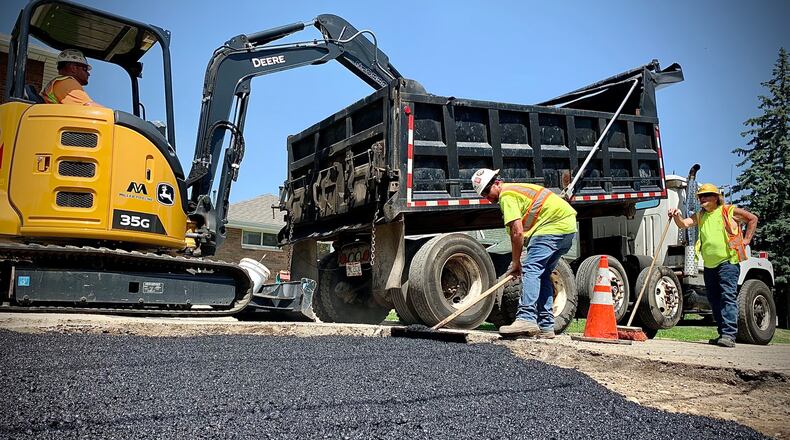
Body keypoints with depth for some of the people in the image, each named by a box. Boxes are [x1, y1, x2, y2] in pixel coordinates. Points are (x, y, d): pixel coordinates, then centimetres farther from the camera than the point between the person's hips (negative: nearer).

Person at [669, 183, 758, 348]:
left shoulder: (729, 211, 4)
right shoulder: (700, 216, 16)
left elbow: (753, 219, 12)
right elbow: (683, 224, 3)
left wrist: (746, 240, 4)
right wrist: (677, 216, -19)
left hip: (728, 261, -6)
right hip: (709, 265, 6)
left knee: (728, 297, -13)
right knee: (714, 300, 8)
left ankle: (729, 335, -17)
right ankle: (722, 334, 17)